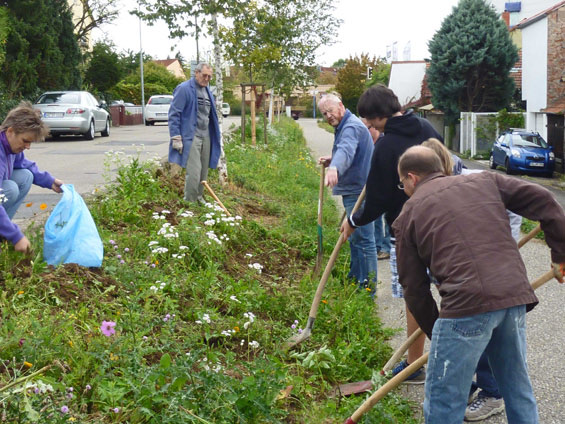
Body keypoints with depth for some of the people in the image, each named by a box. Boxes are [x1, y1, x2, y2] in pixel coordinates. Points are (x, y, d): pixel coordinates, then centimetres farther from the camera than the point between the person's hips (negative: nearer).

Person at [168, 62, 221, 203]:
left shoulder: (207, 91, 17)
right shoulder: (184, 89, -8)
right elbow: (174, 114, -11)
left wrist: (216, 137, 21)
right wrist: (176, 138, -15)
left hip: (206, 137, 8)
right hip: (190, 137, -8)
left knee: (203, 172, 10)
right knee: (194, 172, -13)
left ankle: (199, 198, 25)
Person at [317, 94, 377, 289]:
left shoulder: (352, 127, -17)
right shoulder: (343, 127, 18)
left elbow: (346, 150, -39)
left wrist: (335, 168, -57)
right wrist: (331, 161, 13)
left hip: (359, 192, -11)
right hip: (353, 191, 12)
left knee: (363, 239, -8)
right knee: (355, 238, 19)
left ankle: (367, 287, -3)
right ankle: (354, 280, 32)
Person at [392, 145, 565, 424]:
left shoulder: (408, 215, 10)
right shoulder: (485, 181, 19)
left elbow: (414, 289, 11)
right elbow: (542, 201, 11)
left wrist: (434, 331, 22)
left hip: (467, 305, -5)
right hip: (516, 297, 5)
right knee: (518, 388, 23)